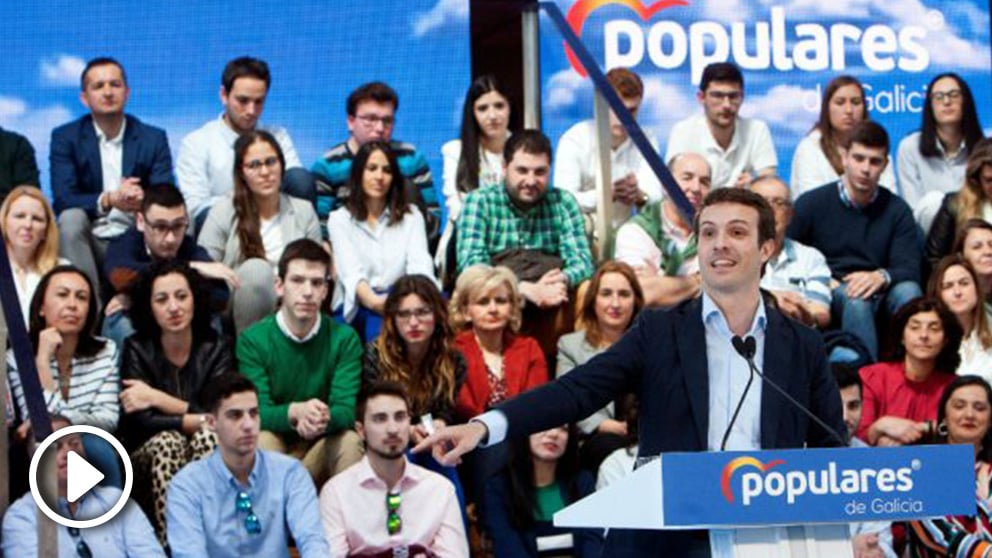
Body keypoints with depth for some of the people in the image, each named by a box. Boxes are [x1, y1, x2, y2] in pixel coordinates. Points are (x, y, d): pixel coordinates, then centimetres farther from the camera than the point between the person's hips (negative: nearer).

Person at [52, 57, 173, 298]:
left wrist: (144, 201, -31)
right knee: (70, 218, -31)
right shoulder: (65, 138, 3)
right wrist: (108, 200, -30)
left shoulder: (154, 139, 6)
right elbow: (62, 200, -11)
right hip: (89, 241, 0)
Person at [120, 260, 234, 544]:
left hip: (203, 457, 1)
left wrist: (158, 398, -16)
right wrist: (197, 420, -20)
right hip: (148, 458, -1)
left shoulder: (216, 348, -2)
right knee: (166, 441, -32)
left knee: (208, 436, -30)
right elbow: (141, 420, -16)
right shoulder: (136, 348, -4)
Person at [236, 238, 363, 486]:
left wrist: (322, 419, -38)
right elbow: (257, 412, -15)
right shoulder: (253, 339, -7)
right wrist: (295, 411, -37)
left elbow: (346, 410, -13)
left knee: (350, 441, -29)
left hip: (322, 447, 1)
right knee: (262, 439, -33)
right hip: (275, 444, -1)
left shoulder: (345, 339, -4)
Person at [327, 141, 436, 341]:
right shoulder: (340, 220, 11)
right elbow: (351, 272, -7)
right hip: (357, 308, -2)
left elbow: (420, 264, 0)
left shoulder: (411, 216, 19)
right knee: (380, 316, -40)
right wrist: (373, 301, -32)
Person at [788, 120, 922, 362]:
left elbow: (910, 269, 0)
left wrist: (881, 277, -23)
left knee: (908, 290, -30)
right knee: (855, 299, -35)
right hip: (829, 296, -2)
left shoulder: (897, 210, 8)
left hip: (878, 292, 2)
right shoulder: (811, 203, 3)